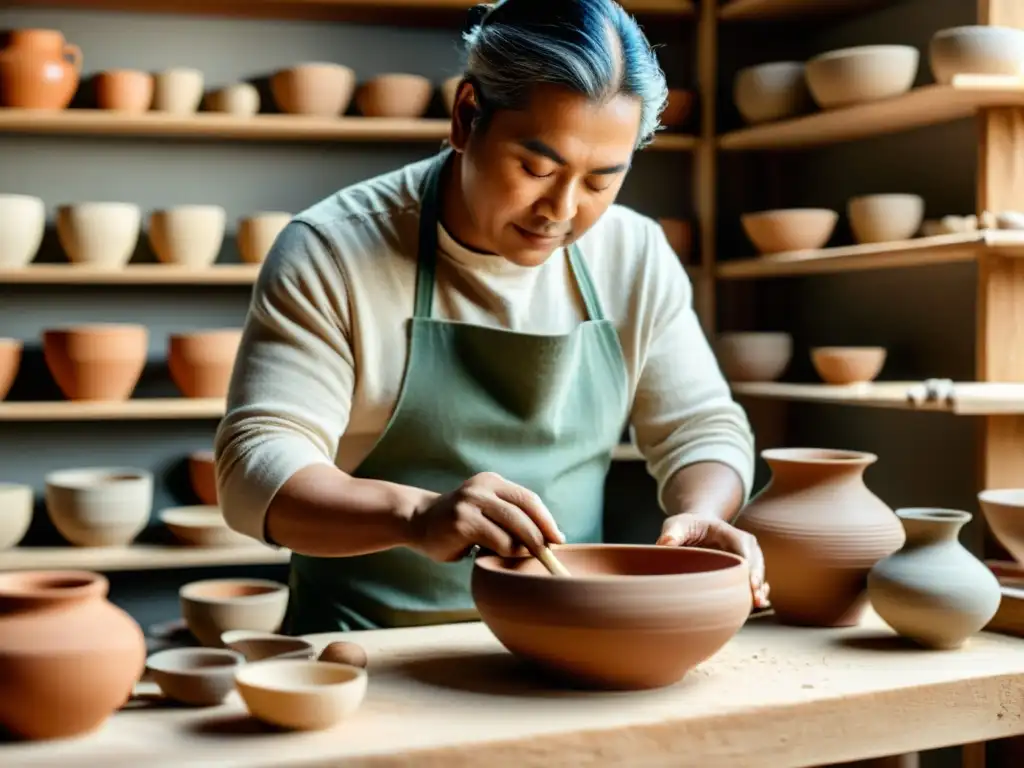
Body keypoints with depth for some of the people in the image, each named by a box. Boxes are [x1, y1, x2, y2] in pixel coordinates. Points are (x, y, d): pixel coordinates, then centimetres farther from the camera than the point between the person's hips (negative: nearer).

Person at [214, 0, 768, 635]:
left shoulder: (637, 256, 3)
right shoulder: (332, 253, -9)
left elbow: (703, 428, 11)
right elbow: (256, 467, -14)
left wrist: (700, 516, -13)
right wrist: (416, 516, -33)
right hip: (373, 656, -3)